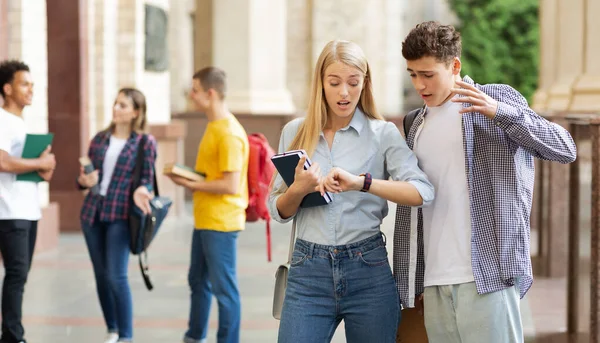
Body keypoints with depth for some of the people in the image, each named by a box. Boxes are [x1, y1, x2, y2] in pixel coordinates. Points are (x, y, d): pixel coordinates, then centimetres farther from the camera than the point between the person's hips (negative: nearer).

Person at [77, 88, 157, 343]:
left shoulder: (145, 142, -2)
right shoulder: (99, 139, 10)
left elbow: (147, 180, -1)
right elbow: (85, 176, 15)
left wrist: (141, 192, -22)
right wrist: (84, 181, -8)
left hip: (121, 215, -5)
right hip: (92, 212, 5)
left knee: (116, 276, -10)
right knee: (101, 275, 9)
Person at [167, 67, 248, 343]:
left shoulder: (229, 133, -19)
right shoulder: (213, 127, 12)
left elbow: (230, 185, -22)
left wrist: (191, 184, -15)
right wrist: (188, 176, 7)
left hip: (220, 222, -10)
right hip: (204, 220, 10)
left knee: (223, 287, -2)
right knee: (198, 281, 20)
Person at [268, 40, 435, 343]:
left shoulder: (383, 133, 1)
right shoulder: (294, 132, 8)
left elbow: (423, 192, -14)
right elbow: (278, 210, 11)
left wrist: (362, 182, -27)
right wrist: (298, 189, -11)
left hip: (368, 270, -1)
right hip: (309, 271, 1)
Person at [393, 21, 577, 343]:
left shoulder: (497, 99, 2)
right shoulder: (418, 126, 19)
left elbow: (565, 148, -8)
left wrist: (498, 111, -20)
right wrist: (408, 281, 15)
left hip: (486, 276, -5)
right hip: (434, 284, 5)